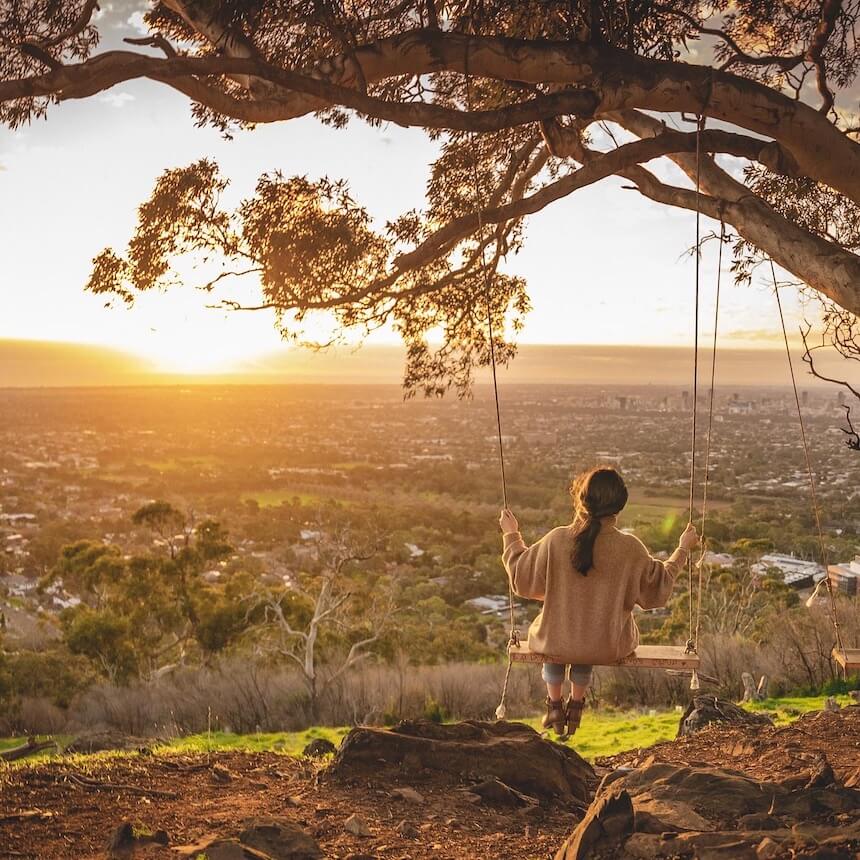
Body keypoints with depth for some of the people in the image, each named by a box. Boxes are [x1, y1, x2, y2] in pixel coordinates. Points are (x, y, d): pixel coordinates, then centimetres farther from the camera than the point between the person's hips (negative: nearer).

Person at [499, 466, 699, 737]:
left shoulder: (556, 541, -18)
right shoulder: (631, 548, -17)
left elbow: (521, 578, -4)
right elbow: (659, 586, 0)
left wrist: (511, 535, 12)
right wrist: (683, 549, 15)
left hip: (557, 645, -1)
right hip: (609, 648, 1)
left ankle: (554, 704, 42)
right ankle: (576, 705, 47)